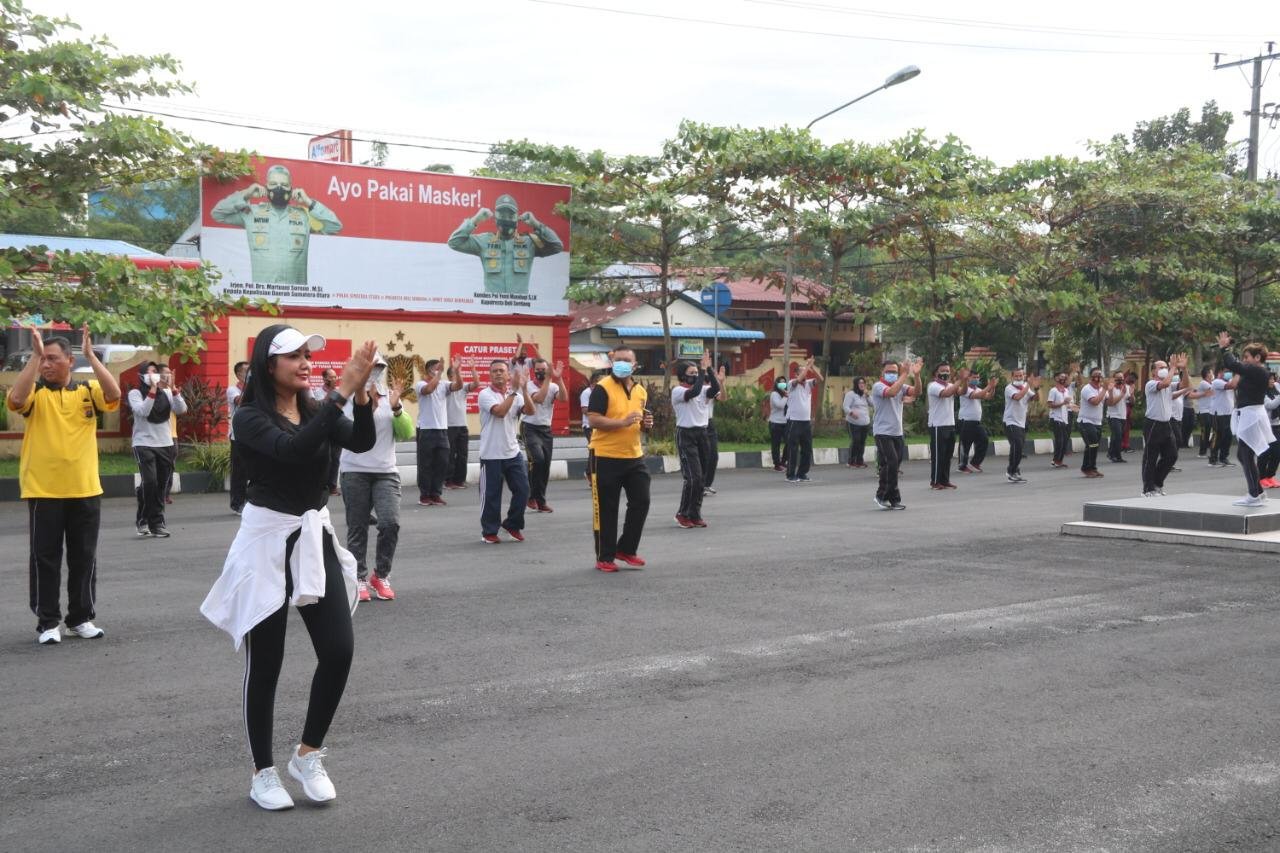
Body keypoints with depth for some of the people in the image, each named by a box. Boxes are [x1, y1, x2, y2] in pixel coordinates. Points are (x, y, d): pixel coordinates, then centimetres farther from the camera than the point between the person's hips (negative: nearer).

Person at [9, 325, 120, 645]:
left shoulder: (88, 390, 4)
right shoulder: (35, 392, 0)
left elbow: (114, 395, -15)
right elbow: (15, 399, -21)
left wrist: (91, 355, -15)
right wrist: (34, 355, -19)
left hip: (85, 490, 2)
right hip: (42, 491, -2)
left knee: (84, 558, 9)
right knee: (45, 558, 3)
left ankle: (81, 618, 20)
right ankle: (47, 622, 11)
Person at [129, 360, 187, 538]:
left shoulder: (166, 393, 7)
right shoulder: (135, 393, -1)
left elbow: (181, 409, -5)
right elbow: (142, 411, -17)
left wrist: (172, 388, -13)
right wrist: (153, 389, -19)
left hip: (165, 444, 4)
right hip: (144, 444, -3)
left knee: (161, 486, 5)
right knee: (149, 482, -16)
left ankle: (157, 523, 15)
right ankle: (142, 520, 4)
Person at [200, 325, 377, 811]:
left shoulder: (316, 411, 6)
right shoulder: (250, 418, -11)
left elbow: (362, 442, -10)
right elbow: (292, 449, -29)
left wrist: (361, 392, -27)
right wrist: (343, 392, -32)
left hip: (316, 537, 5)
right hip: (267, 540, -5)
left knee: (339, 651, -1)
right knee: (265, 664, 3)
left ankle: (308, 755, 20)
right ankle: (263, 774, 19)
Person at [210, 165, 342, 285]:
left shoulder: (303, 215, 8)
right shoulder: (252, 212, 9)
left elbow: (335, 226, 3)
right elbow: (217, 213, 11)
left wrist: (309, 203, -1)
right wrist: (244, 195, 2)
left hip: (295, 291, 0)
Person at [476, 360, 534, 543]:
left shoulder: (516, 395, 7)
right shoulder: (485, 395, -7)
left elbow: (530, 411, -9)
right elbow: (500, 411, -22)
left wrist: (524, 388, -19)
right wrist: (514, 390, -20)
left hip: (513, 452, 5)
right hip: (491, 454, -5)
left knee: (522, 490, 4)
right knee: (491, 495, 1)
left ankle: (512, 525, 22)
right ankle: (489, 531, 15)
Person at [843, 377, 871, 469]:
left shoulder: (865, 394, 17)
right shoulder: (851, 394, -6)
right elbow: (845, 406, -13)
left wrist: (867, 395, -2)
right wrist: (851, 412, -32)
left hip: (865, 423, 7)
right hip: (854, 423, -6)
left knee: (862, 442, 4)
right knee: (855, 441, -11)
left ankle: (859, 461, 11)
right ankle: (851, 462, -4)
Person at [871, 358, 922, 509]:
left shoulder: (901, 386, 12)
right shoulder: (878, 386, -7)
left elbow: (916, 392, -4)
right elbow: (891, 392, -28)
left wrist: (916, 375, -19)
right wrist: (906, 373, -25)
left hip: (897, 432, 7)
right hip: (883, 432, -7)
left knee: (893, 465, 7)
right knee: (892, 463, -16)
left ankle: (882, 495, 16)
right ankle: (893, 498, -7)